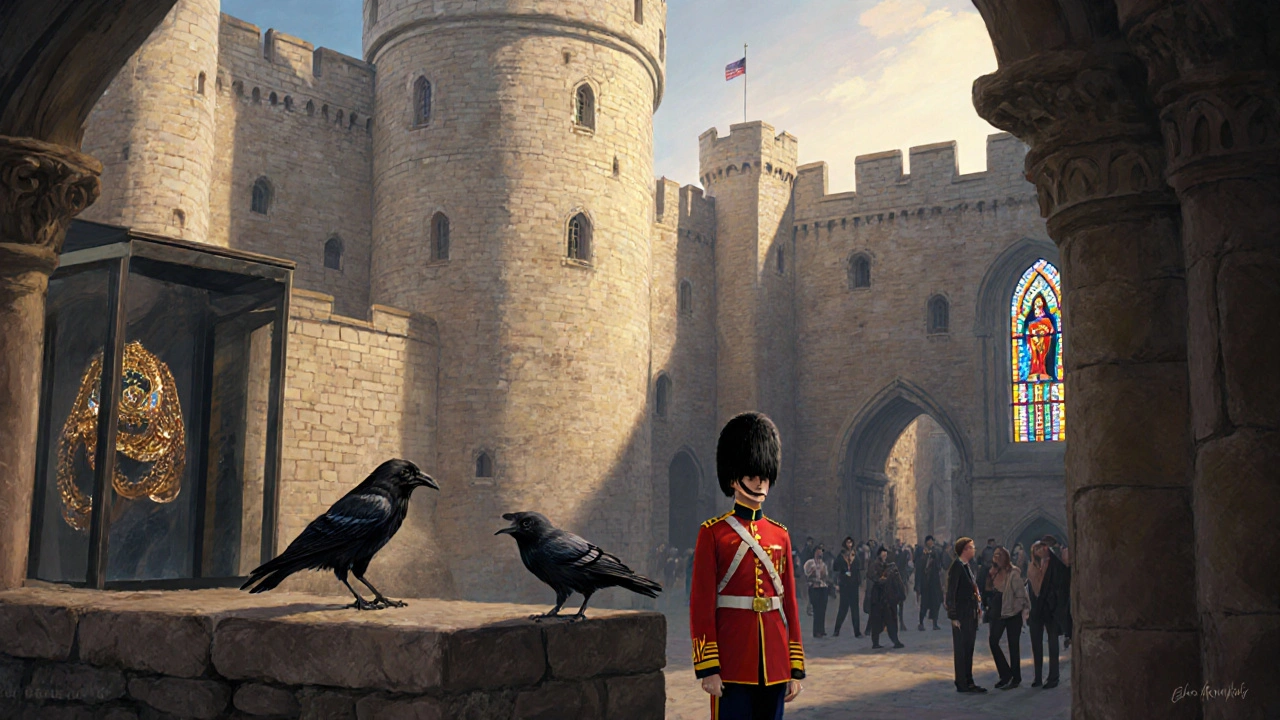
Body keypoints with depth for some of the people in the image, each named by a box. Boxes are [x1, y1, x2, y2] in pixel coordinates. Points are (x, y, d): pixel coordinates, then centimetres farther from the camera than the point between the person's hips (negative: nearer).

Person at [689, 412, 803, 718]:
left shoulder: (780, 535, 10)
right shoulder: (713, 533, -4)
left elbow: (790, 603, 11)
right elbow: (701, 604, -7)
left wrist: (796, 668, 7)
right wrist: (707, 667, -12)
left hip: (774, 665, 5)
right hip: (731, 664, -5)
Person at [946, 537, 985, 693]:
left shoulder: (968, 566, 13)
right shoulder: (956, 567, -14)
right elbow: (951, 594, -16)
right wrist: (953, 617, -17)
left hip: (971, 614, 9)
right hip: (961, 616, -9)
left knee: (969, 650, 13)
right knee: (961, 650, -2)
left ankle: (969, 682, 20)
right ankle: (961, 684, 4)